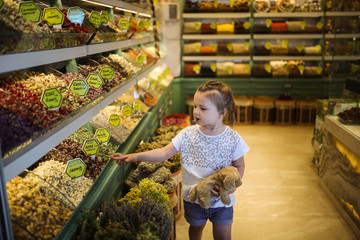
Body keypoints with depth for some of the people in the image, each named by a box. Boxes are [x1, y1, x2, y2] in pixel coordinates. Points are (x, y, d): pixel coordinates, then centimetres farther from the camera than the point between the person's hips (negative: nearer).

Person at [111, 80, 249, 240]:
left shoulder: (232, 139, -15)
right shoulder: (187, 134, -11)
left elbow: (239, 166, -4)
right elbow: (165, 152, -11)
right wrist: (136, 156, -20)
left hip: (221, 200, -1)